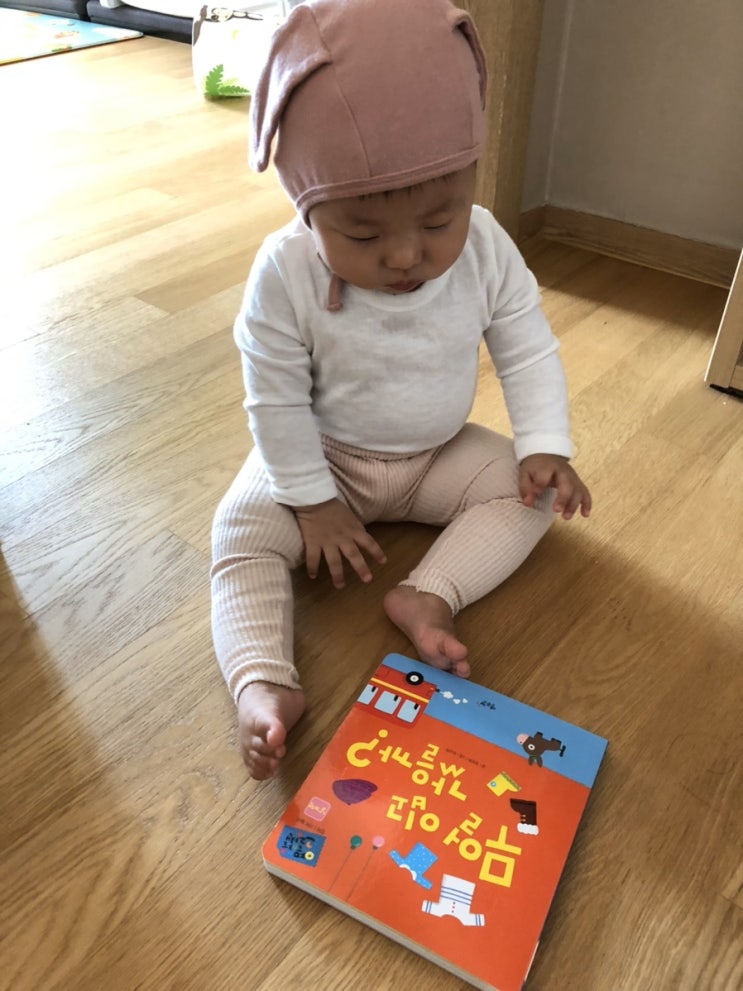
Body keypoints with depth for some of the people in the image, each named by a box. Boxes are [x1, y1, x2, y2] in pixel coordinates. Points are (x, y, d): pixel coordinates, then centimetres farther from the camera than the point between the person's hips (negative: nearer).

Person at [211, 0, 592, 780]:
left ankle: (428, 598, -21)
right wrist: (312, 501, -15)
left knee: (530, 488, -12)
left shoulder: (486, 251, -18)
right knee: (243, 530, -21)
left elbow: (528, 352, -5)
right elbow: (276, 400, -17)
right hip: (323, 457, -2)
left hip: (439, 453, 3)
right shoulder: (284, 274, -25)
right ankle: (264, 683, -26)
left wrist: (545, 447, -14)